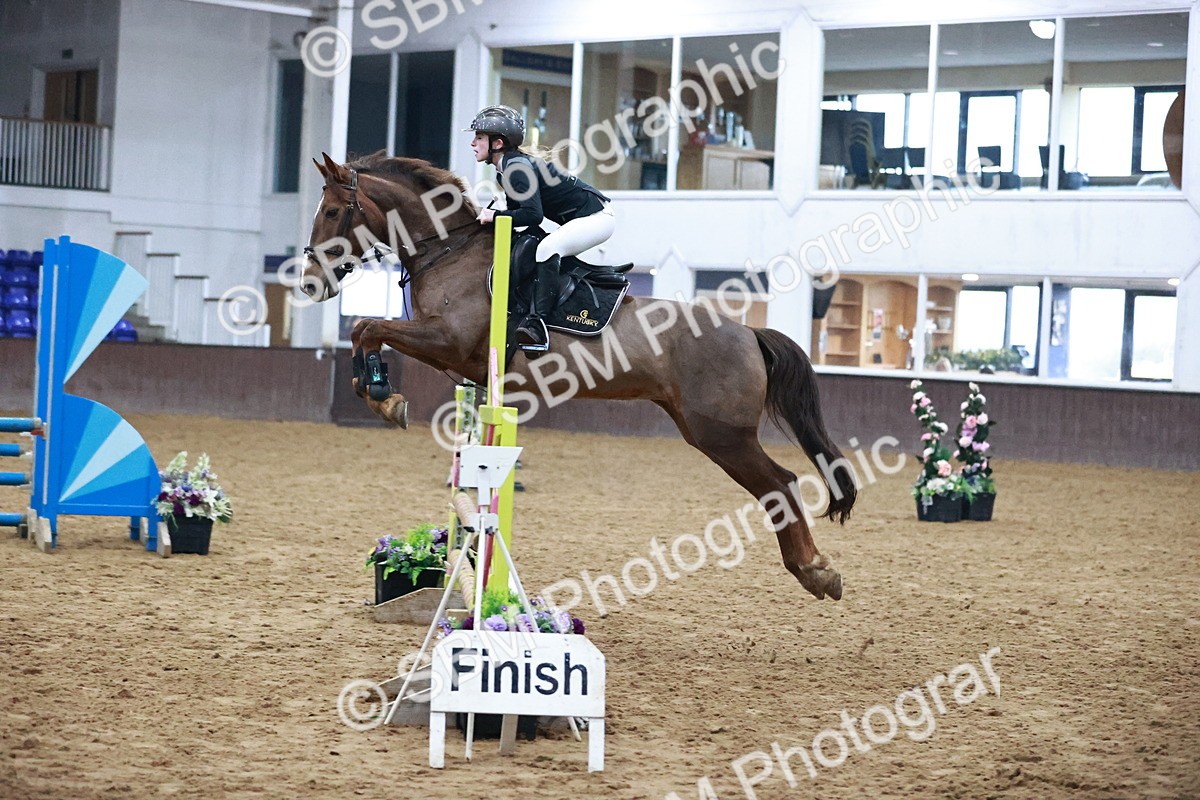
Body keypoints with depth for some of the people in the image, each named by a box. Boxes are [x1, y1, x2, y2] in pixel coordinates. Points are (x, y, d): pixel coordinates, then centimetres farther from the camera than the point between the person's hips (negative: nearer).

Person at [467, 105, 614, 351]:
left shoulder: (517, 167, -22)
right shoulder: (505, 170, 8)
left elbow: (532, 214, -31)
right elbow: (517, 214, 11)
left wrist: (494, 216, -23)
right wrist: (489, 220, -4)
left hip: (597, 217, -11)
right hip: (578, 220, 11)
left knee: (547, 248, -32)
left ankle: (537, 323, -38)